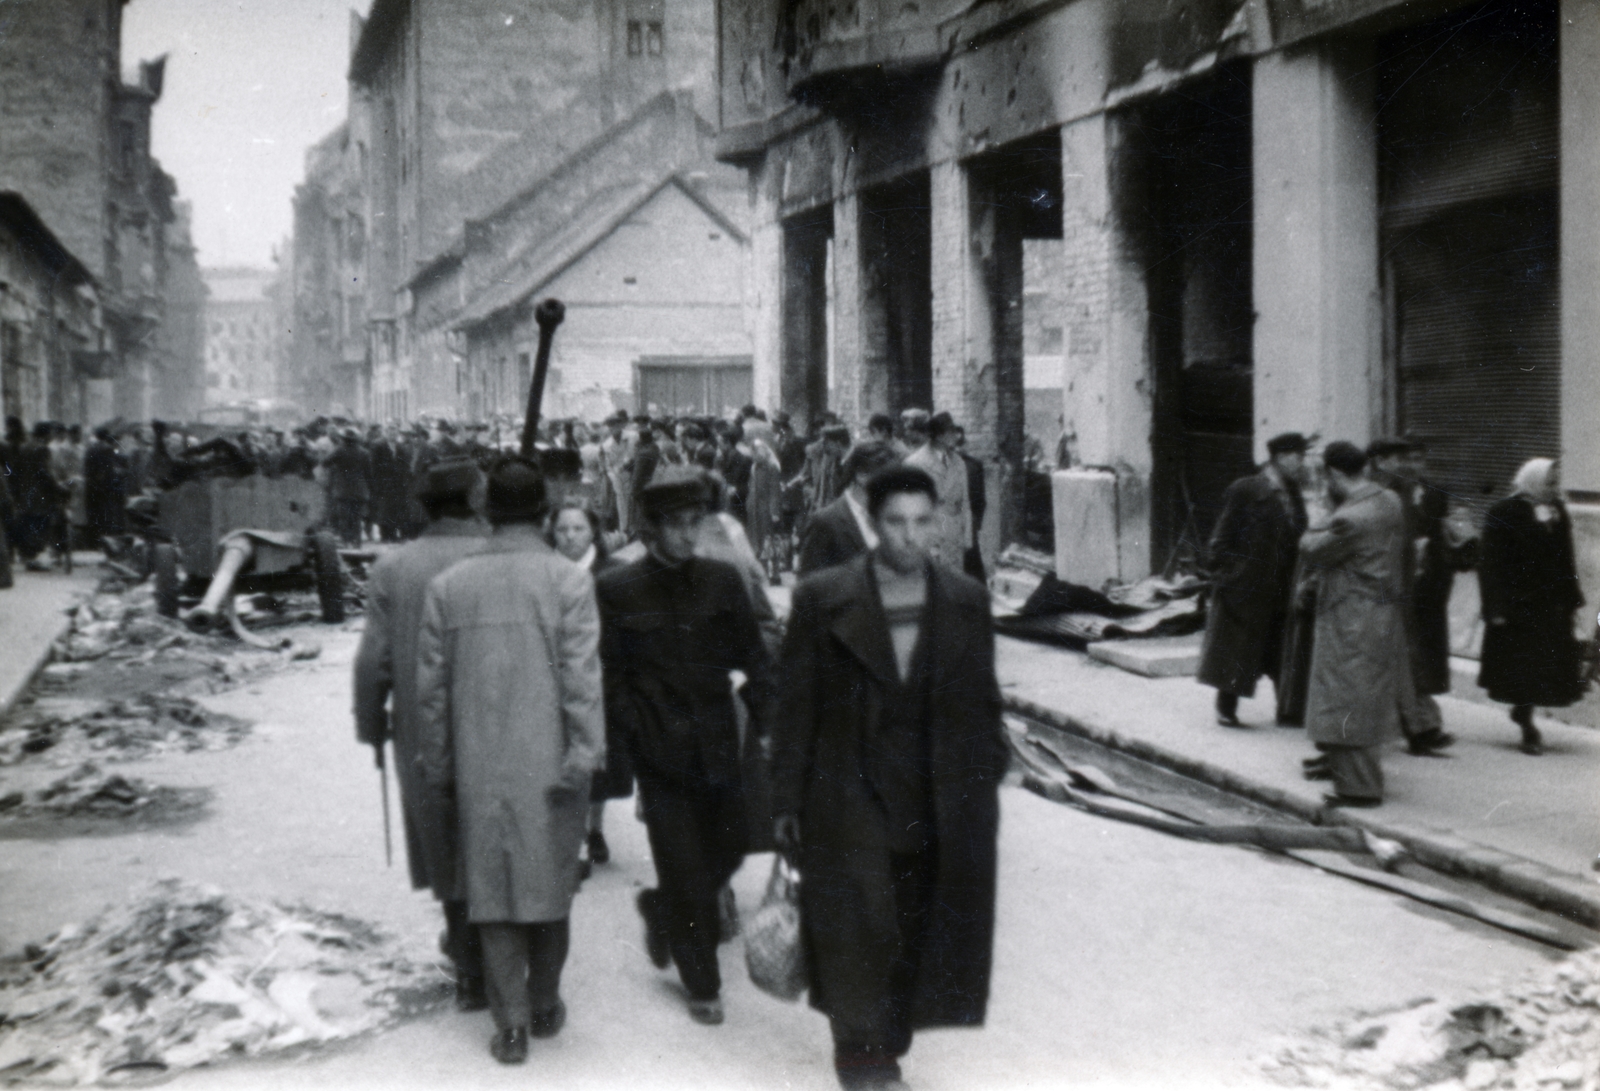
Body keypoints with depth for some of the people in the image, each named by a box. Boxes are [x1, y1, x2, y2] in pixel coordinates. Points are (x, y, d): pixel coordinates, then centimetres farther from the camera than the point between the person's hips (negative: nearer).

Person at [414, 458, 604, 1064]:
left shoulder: (448, 585, 0)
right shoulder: (569, 580, -9)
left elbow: (431, 685, 4)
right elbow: (581, 678, -13)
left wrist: (436, 763, 13)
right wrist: (585, 757, -10)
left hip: (479, 767, 2)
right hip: (548, 761, -1)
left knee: (491, 888, 10)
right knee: (549, 879, 14)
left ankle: (510, 1021, 8)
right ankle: (544, 1006, 27)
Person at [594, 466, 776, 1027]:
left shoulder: (723, 581, 3)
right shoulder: (616, 591, -5)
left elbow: (753, 656, 6)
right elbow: (610, 677, -3)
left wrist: (764, 722, -5)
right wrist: (640, 731, -12)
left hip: (717, 747, 4)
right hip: (661, 752, -4)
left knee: (730, 844, 10)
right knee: (685, 869, 1)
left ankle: (661, 908, 40)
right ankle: (702, 985, 17)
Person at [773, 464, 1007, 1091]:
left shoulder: (966, 602, 4)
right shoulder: (822, 599, -4)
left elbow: (982, 704, 10)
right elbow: (796, 706, -1)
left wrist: (985, 787, 7)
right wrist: (787, 801, -1)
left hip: (939, 803, 3)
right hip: (850, 801, -3)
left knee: (917, 939, 9)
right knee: (859, 933, -3)